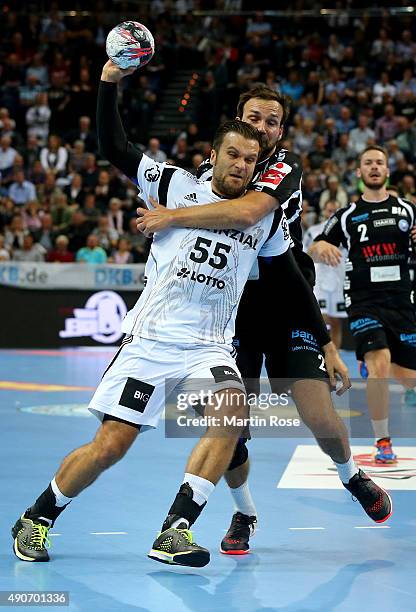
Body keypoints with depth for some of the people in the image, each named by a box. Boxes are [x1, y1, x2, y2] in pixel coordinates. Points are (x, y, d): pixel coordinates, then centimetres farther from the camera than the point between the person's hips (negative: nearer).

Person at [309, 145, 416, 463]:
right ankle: (382, 441, -9)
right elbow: (314, 250, 9)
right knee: (379, 364, -24)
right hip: (364, 302, -2)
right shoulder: (347, 216, 6)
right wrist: (322, 248, -15)